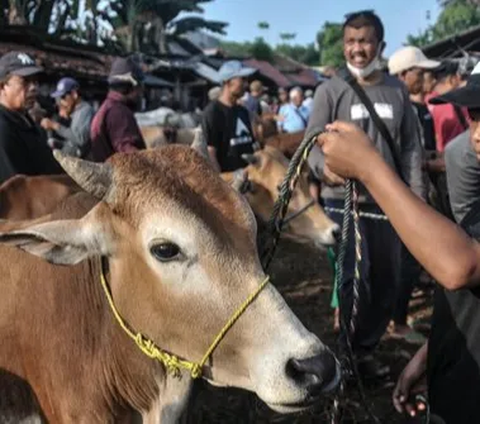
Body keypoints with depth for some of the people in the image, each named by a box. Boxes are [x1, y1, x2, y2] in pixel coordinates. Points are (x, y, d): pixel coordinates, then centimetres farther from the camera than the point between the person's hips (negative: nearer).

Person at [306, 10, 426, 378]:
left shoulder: (397, 91, 9)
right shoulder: (330, 90, -2)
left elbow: (411, 148, 10)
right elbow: (312, 141, -8)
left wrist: (418, 198, 3)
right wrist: (324, 166, -30)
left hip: (387, 202, 5)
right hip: (344, 200, -4)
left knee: (387, 282, 11)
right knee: (355, 278, -11)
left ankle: (366, 348, 29)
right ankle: (350, 351, 11)